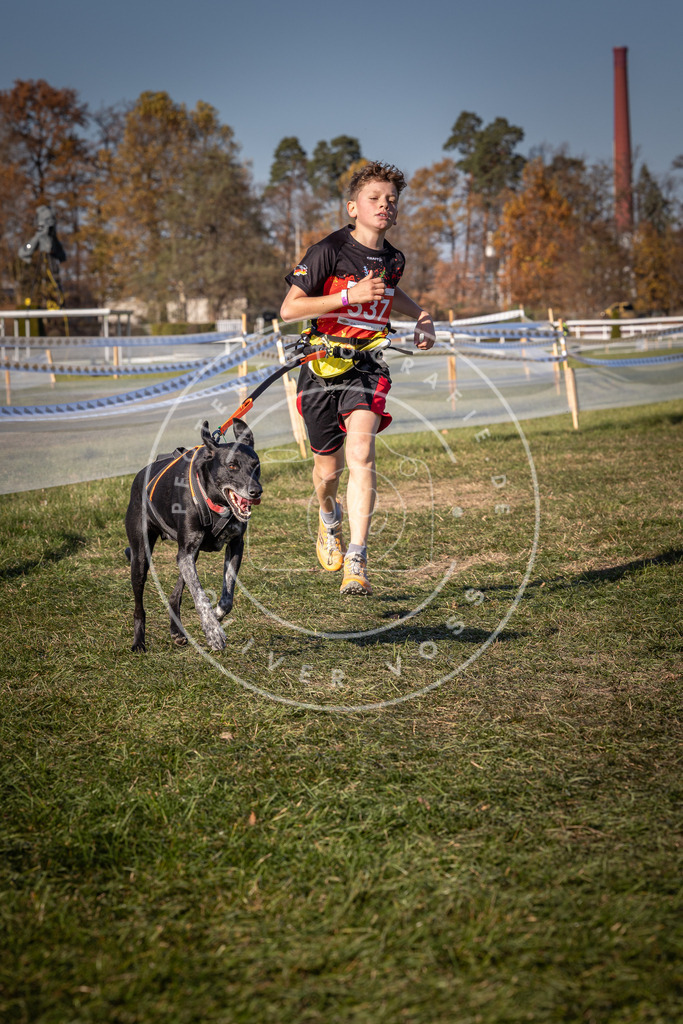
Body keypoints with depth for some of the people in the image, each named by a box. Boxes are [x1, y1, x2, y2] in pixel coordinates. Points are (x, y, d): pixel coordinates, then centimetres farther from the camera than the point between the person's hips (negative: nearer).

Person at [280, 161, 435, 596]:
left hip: (367, 365, 2)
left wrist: (421, 315, 17)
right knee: (329, 467, 9)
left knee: (361, 455, -21)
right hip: (323, 364, -2)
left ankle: (357, 562, -22)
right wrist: (351, 295, -20)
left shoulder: (394, 259, 7)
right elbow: (289, 309, -15)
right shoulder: (329, 251, -11)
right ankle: (329, 518, 46)